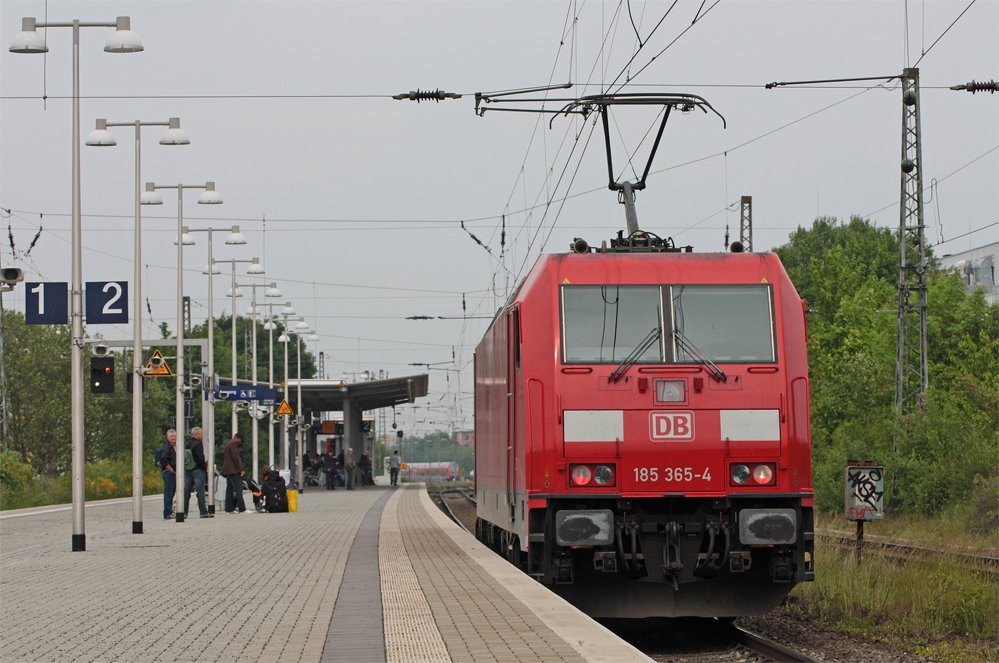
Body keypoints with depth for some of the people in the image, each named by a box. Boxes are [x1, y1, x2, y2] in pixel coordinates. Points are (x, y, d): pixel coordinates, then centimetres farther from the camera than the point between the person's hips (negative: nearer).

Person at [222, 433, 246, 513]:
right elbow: (236, 458, -16)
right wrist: (240, 470, -14)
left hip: (227, 471, 10)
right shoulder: (233, 445, -8)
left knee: (229, 489, 8)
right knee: (238, 489, -13)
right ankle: (242, 508, -20)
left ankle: (229, 509, 6)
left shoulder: (227, 446, 22)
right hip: (234, 471, -10)